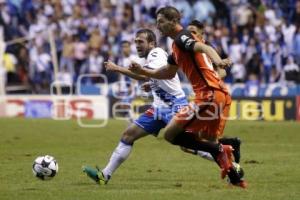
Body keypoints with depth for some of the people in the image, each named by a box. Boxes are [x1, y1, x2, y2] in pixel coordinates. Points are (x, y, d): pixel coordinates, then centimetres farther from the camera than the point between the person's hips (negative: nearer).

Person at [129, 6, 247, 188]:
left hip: (209, 94, -10)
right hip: (220, 95, 10)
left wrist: (218, 61, -48)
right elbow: (169, 73, 37)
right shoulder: (178, 44, 23)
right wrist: (142, 71, 32)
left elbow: (204, 48, -28)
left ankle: (219, 150, -14)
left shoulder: (182, 38, -7)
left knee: (171, 134, -8)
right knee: (207, 140, 22)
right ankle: (236, 178, 20)